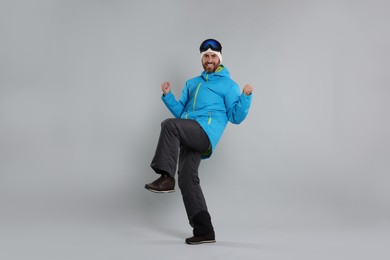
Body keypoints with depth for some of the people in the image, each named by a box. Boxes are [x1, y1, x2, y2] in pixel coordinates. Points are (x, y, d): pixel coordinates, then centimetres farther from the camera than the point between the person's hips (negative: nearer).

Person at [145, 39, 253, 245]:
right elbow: (181, 112, 29)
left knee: (170, 125, -31)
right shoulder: (192, 83, 31)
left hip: (205, 132, -6)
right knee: (187, 180, -2)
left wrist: (245, 97, -10)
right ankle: (204, 231, 2)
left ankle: (166, 177, -31)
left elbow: (236, 117, 4)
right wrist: (168, 95, 15)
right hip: (189, 135, 6)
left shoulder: (228, 85, 13)